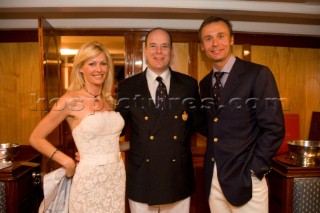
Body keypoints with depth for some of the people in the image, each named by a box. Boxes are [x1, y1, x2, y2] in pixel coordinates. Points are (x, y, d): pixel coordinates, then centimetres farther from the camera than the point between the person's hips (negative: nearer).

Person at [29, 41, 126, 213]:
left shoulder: (110, 100, 5)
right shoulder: (71, 100, -12)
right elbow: (35, 138, -6)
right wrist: (67, 161, -10)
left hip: (117, 175, 5)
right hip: (90, 178, -5)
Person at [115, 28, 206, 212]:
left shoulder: (189, 84, 0)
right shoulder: (127, 87, -1)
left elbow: (201, 123, 8)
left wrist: (190, 117, -10)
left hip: (179, 178, 1)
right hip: (141, 178, 0)